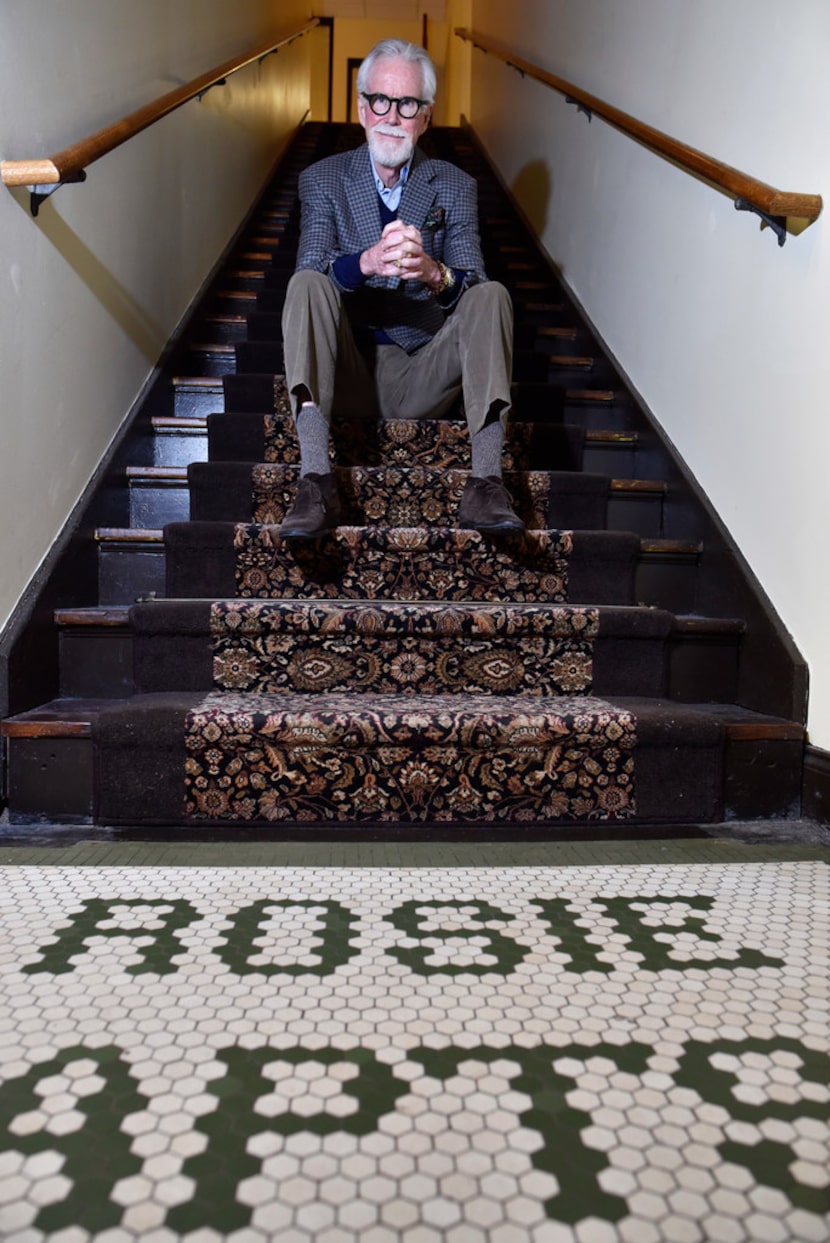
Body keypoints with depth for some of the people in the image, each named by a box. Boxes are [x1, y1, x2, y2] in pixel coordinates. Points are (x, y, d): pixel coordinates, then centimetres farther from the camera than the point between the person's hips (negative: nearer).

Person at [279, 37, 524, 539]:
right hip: (346, 373, 0)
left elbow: (472, 287, -5)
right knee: (306, 284, -24)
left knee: (491, 294, -20)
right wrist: (367, 262, -32)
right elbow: (310, 270, -9)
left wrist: (434, 273, -30)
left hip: (421, 379, 1)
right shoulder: (323, 179, 9)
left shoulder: (455, 187, 10)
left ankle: (486, 484, -33)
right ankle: (316, 483, -38)